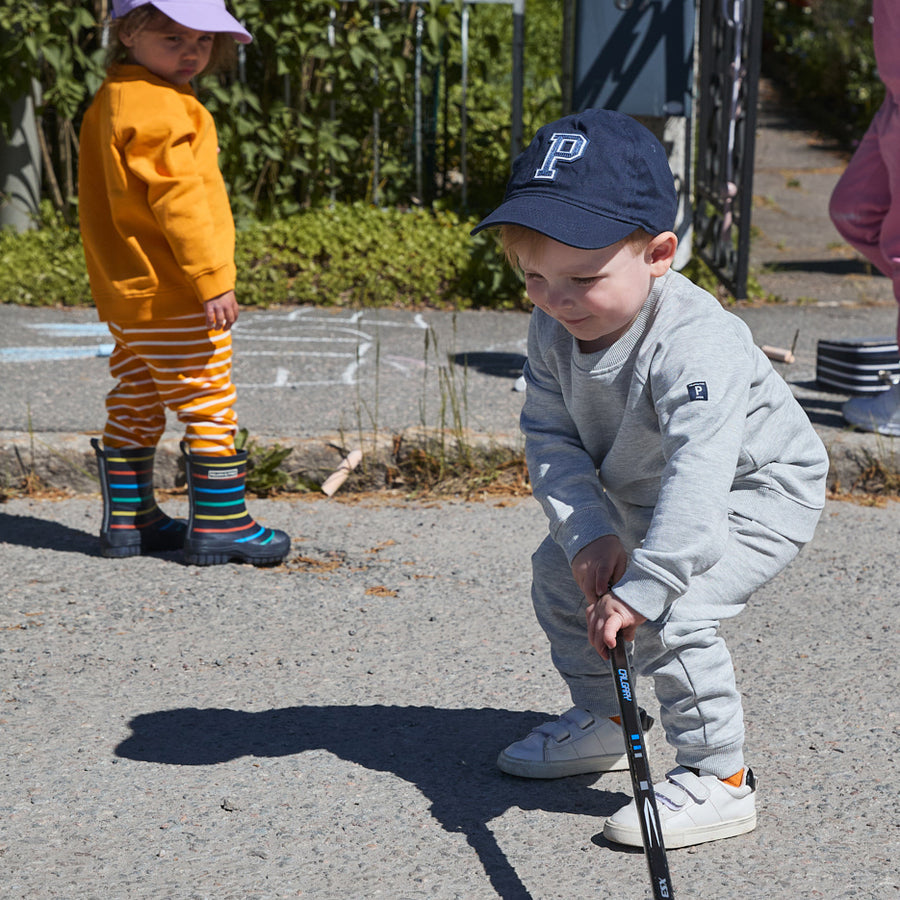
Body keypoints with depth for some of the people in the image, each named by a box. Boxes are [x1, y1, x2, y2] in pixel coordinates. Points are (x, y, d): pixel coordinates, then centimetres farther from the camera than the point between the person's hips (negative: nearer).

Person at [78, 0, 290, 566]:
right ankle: (219, 523, 0)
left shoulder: (110, 103, 15)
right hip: (172, 296, -10)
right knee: (209, 405, -3)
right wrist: (213, 278, -23)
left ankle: (126, 519, 22)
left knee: (135, 409, 15)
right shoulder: (160, 108, -17)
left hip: (126, 294, 10)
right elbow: (179, 198, -24)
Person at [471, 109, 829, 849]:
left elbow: (698, 477, -46)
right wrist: (587, 533, -25)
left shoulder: (696, 344, -39)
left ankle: (720, 779, -12)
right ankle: (603, 722, 31)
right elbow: (551, 437, -10)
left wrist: (641, 587, -49)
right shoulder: (555, 329, -14)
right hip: (641, 494, 9)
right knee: (559, 572, 12)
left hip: (758, 492, -9)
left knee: (672, 614, -26)